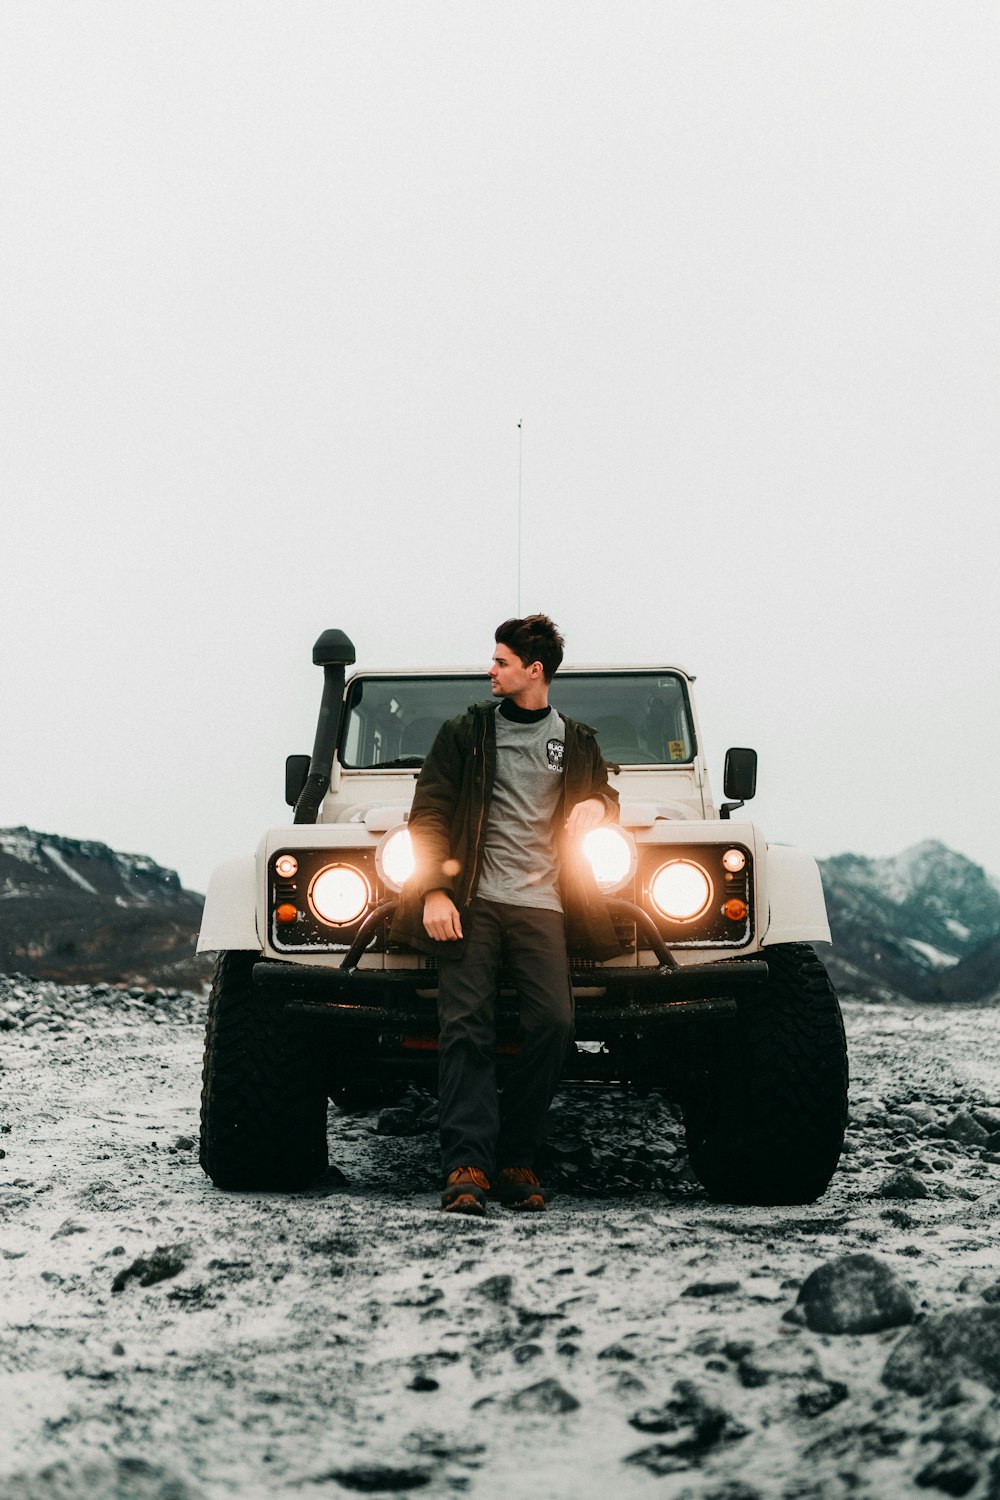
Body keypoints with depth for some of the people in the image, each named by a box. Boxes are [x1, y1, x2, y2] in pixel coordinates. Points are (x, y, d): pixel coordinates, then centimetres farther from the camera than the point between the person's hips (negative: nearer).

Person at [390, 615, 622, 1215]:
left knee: (553, 1024, -14)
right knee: (466, 1026, -13)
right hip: (472, 901, -1)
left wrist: (596, 806, 5)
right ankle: (467, 1167, -16)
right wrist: (432, 891, -6)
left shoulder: (577, 742, 17)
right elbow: (429, 813, 7)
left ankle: (516, 1161, -2)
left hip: (542, 903, 1)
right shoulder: (465, 733, 12)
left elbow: (604, 798, 32)